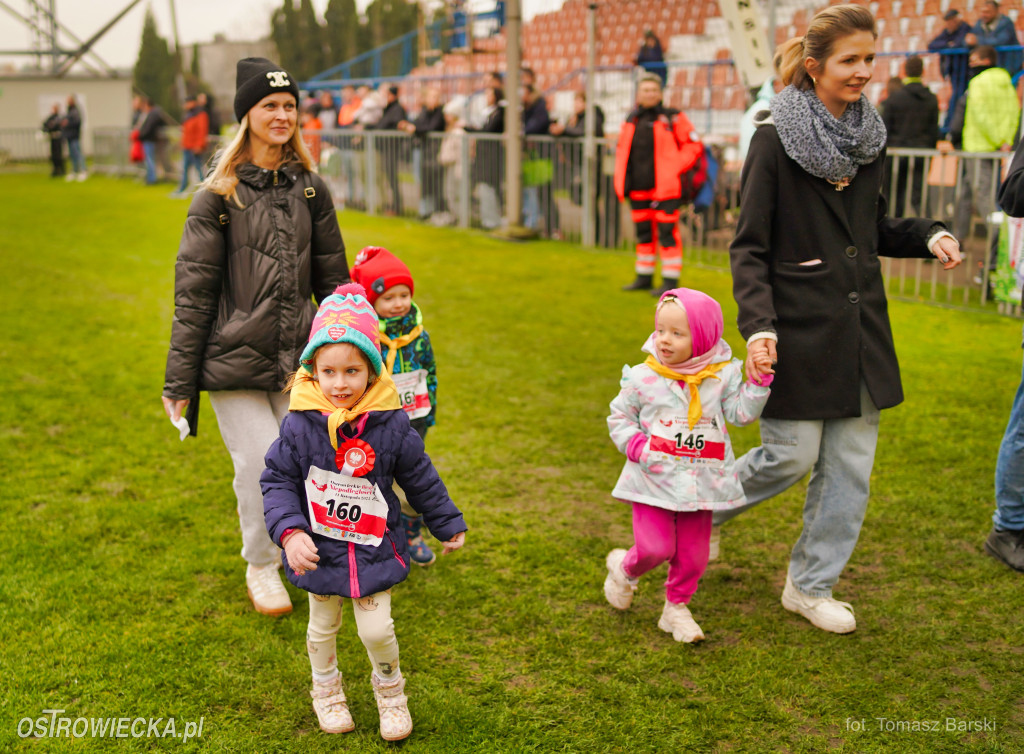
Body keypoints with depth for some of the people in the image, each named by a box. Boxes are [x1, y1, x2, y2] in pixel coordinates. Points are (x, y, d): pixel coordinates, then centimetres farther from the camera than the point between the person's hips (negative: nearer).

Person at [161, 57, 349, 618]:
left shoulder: (310, 189, 8)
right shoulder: (218, 197, -4)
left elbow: (333, 278, 15)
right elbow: (193, 291, -4)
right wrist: (179, 382, -5)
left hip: (299, 359, 3)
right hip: (235, 361, -3)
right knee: (260, 467, -3)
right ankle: (260, 566, 23)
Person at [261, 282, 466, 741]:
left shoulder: (391, 425, -13)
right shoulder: (300, 426, -16)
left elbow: (421, 479, 1)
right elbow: (277, 482, -8)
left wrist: (449, 525, 11)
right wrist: (290, 532, -22)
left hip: (374, 548, 0)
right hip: (319, 549, 1)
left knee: (377, 630, 2)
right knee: (323, 627, 18)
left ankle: (390, 690, 32)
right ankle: (326, 690, 45)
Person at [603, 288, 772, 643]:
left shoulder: (721, 376, -1)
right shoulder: (643, 378, -6)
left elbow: (741, 413, -5)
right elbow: (619, 417, 5)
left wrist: (759, 383, -16)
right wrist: (636, 445, -11)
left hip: (700, 483, 2)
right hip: (654, 481, -2)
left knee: (693, 555, 8)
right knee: (655, 548, -8)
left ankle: (676, 608, 31)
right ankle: (623, 569, 25)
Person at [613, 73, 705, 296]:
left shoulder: (673, 118, -2)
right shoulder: (631, 121, 13)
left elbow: (694, 145, -2)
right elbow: (622, 151, 21)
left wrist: (675, 170, -10)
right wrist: (621, 182, 12)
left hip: (665, 188, -6)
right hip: (638, 188, 6)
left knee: (667, 234, -7)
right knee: (643, 234, 14)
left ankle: (670, 281, -1)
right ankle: (644, 278, 25)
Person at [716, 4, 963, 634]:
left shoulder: (869, 138, 9)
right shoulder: (776, 140, -9)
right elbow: (749, 247, -9)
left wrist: (927, 236, 1)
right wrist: (759, 325, -21)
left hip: (860, 327, 6)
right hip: (798, 330, -6)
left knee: (850, 466, 8)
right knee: (792, 456, -2)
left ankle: (811, 586, 24)